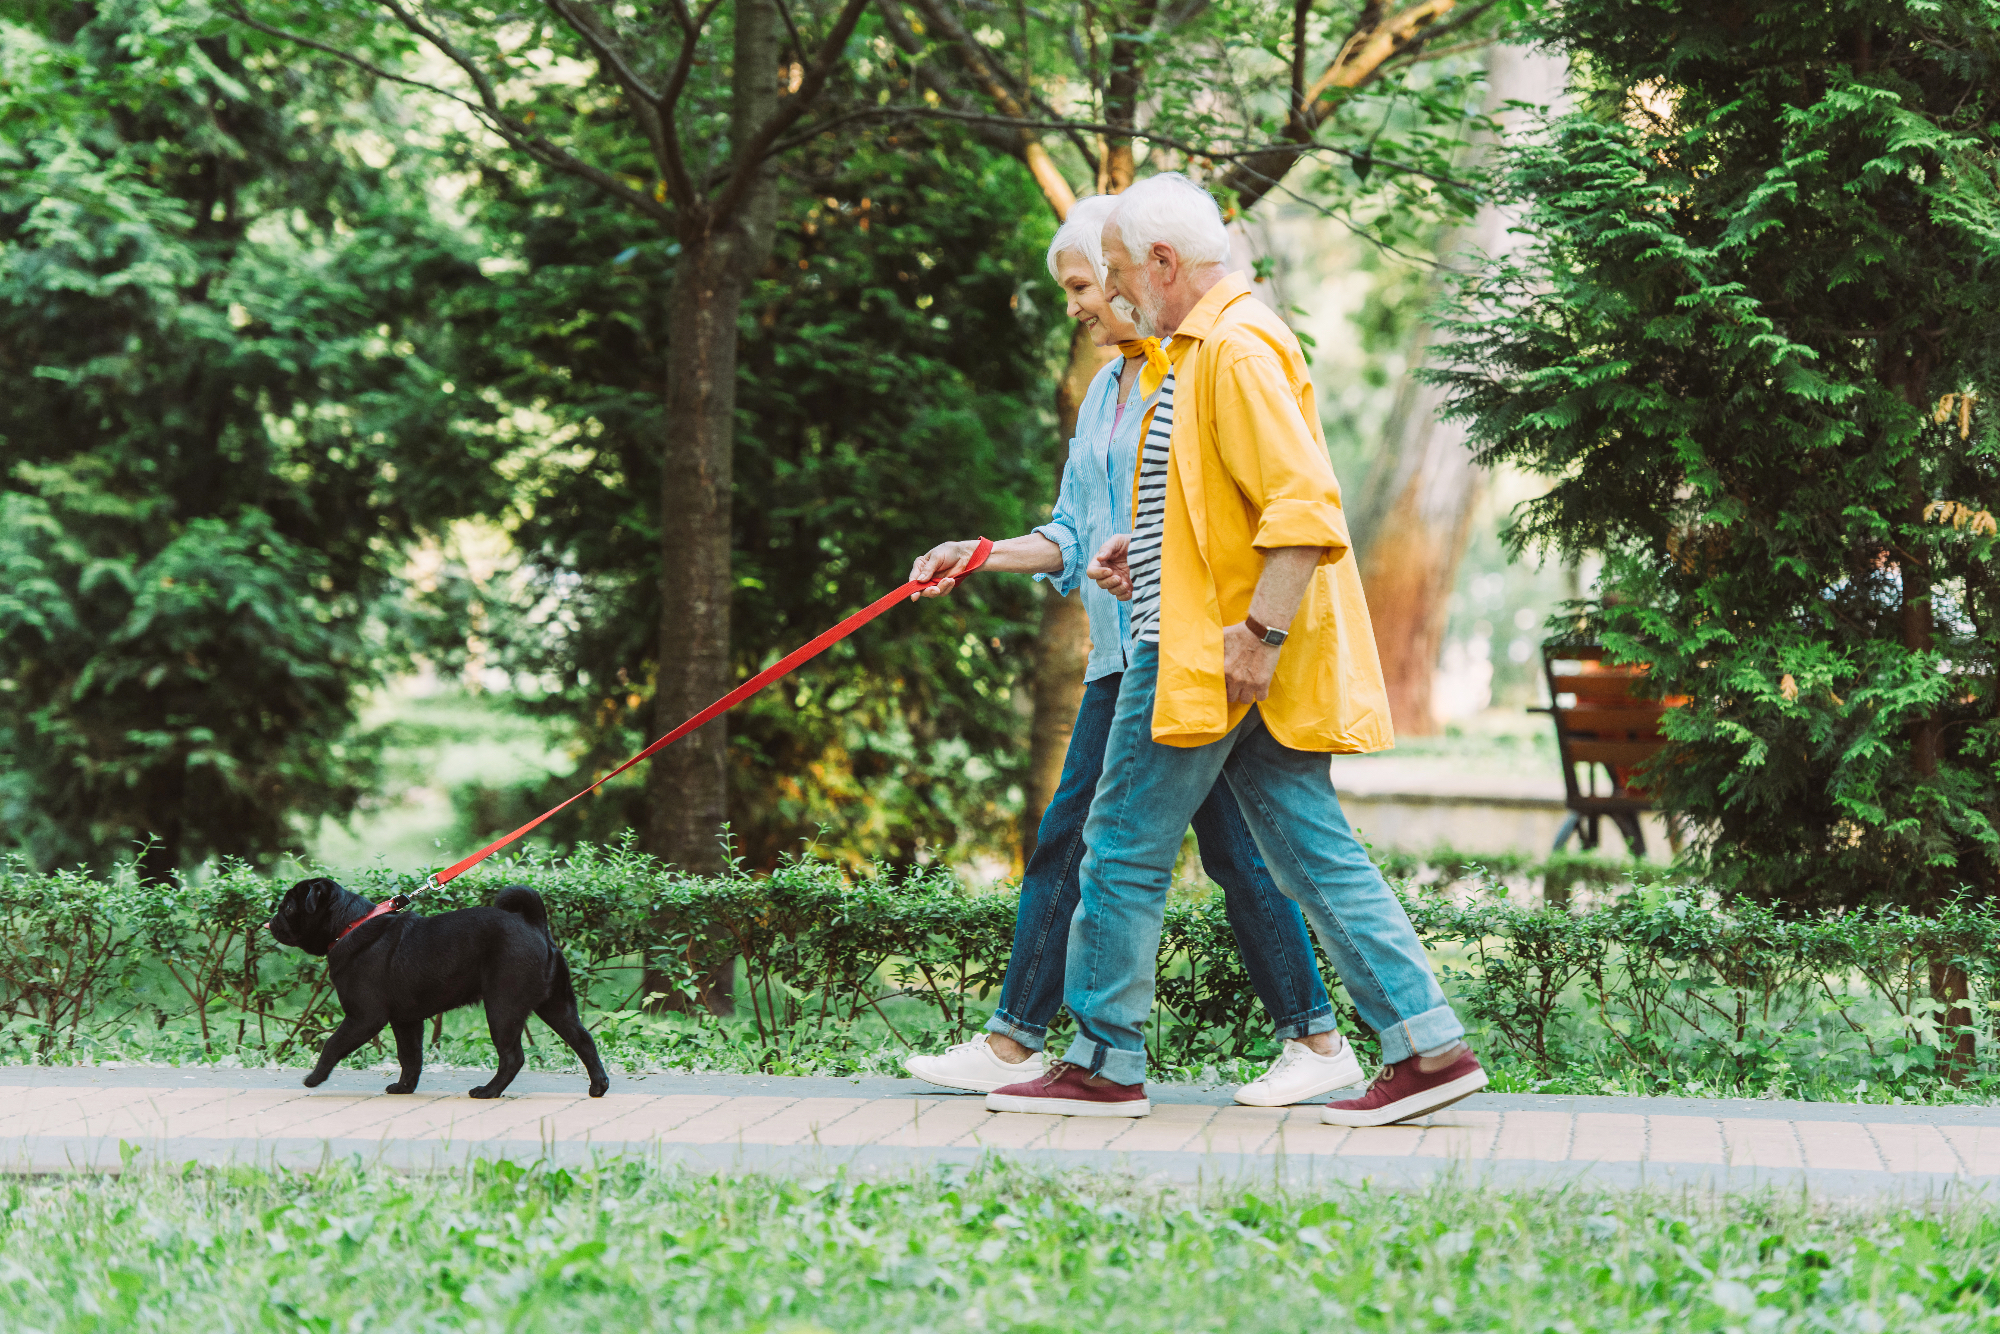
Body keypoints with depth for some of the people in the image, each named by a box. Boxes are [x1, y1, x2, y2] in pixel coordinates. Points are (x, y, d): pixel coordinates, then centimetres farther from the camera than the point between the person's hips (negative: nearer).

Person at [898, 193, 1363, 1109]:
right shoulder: (1105, 391, 20)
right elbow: (1074, 534, 22)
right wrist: (978, 556, 10)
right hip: (1123, 657, 9)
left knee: (1230, 845, -6)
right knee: (1067, 839, 6)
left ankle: (1316, 1041, 3)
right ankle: (1014, 1041, 10)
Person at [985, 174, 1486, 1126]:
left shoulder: (1238, 349, -15)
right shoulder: (1205, 344, 18)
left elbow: (1304, 503, -23)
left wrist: (1261, 630, -26)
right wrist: (1143, 546, 18)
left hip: (1219, 651, -10)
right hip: (1203, 645, 10)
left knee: (1126, 844, 0)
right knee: (1311, 850, 6)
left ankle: (1103, 1062, 9)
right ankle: (1429, 1048, 3)